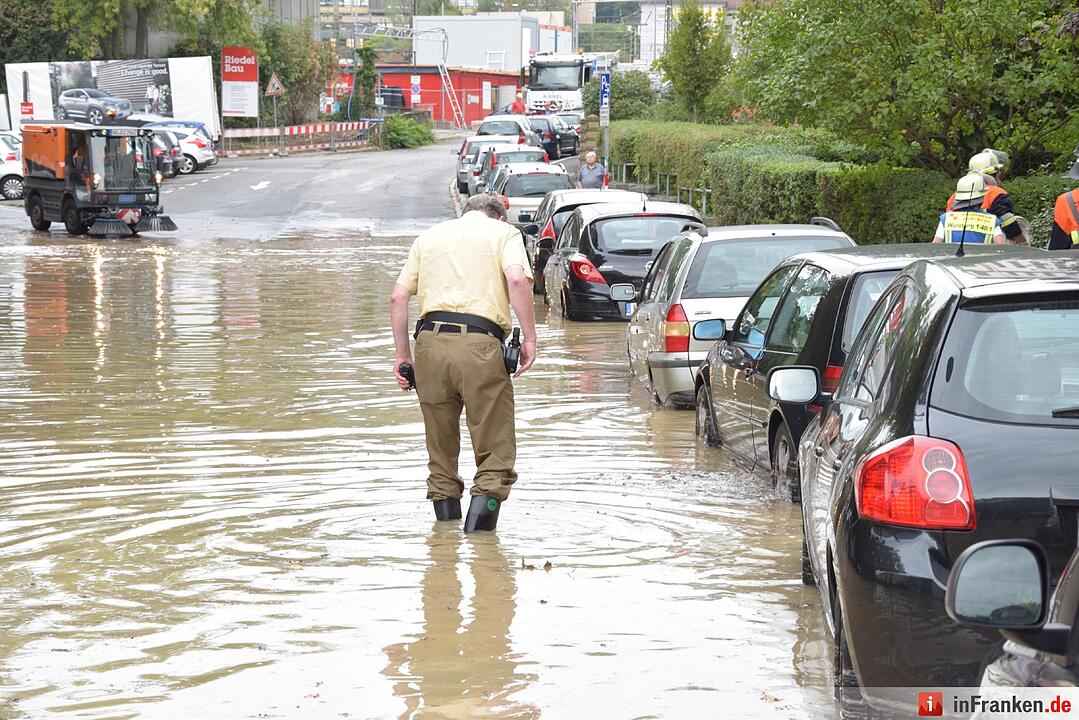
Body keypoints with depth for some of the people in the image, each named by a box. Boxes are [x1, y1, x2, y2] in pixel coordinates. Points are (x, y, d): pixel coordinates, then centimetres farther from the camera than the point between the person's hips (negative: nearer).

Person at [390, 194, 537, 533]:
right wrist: (529, 338, -5)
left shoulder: (430, 235, 24)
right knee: (494, 436, 2)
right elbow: (517, 279, -8)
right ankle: (488, 492, -16)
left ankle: (444, 500, 23)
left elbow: (398, 297, 16)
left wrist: (402, 354, 19)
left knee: (440, 431, 18)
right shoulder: (504, 232, 13)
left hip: (431, 340, 4)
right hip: (479, 344, -4)